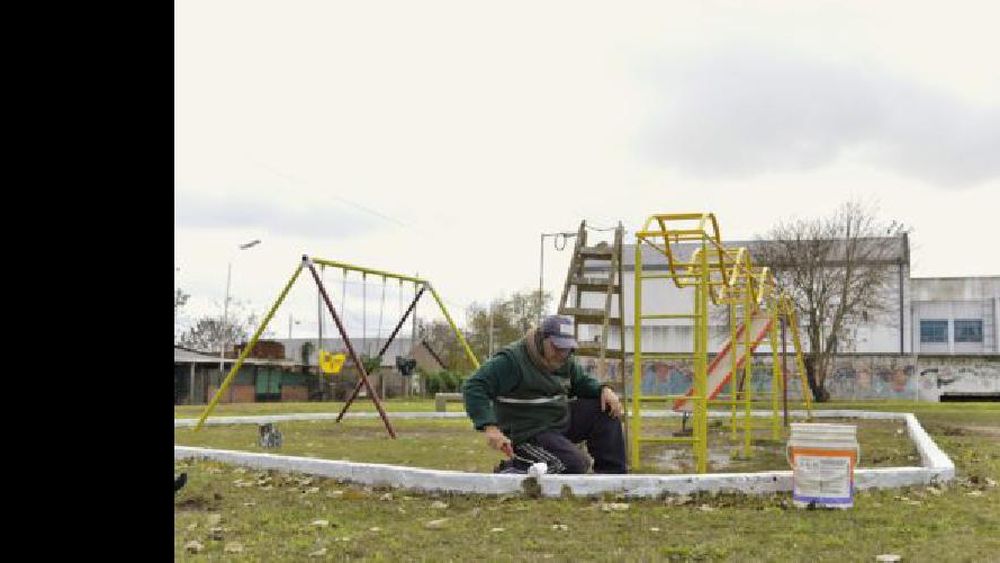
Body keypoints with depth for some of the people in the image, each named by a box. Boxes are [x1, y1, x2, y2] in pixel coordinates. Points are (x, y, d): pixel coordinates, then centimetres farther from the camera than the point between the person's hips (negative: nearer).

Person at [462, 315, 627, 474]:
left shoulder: (565, 361, 5)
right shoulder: (512, 359, -20)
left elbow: (583, 382, 20)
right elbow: (473, 388, -25)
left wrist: (604, 390, -3)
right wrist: (490, 427, -37)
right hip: (530, 434, -8)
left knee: (604, 410, -1)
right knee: (576, 465, -26)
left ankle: (612, 473, 5)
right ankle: (516, 467, -9)